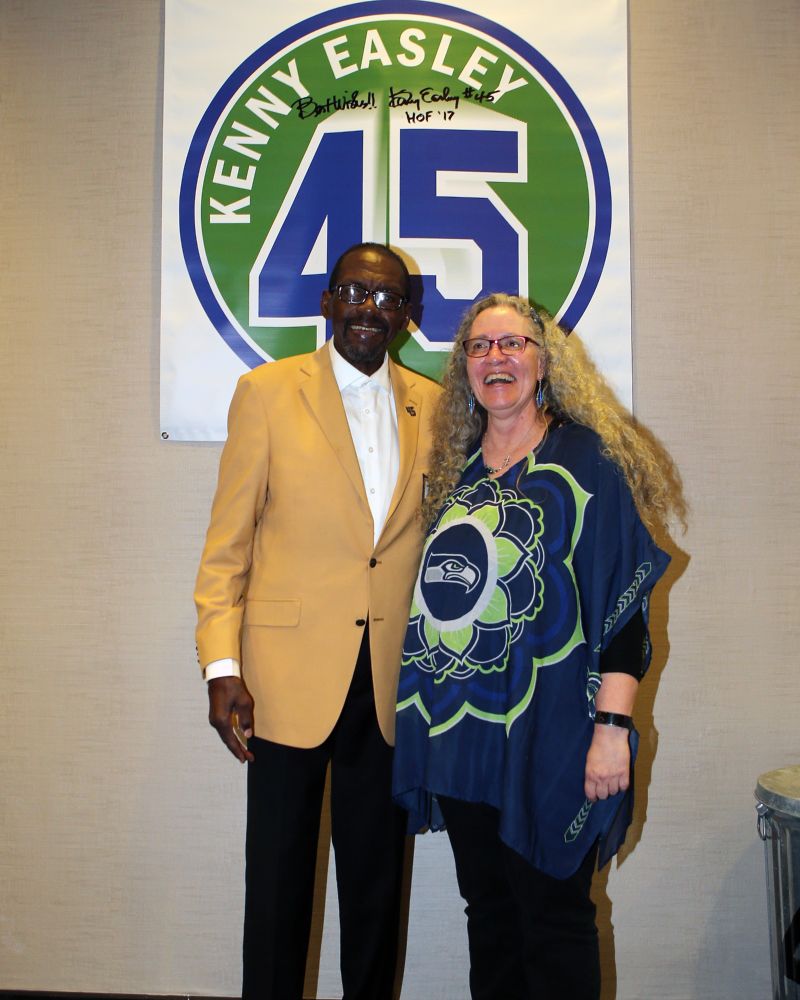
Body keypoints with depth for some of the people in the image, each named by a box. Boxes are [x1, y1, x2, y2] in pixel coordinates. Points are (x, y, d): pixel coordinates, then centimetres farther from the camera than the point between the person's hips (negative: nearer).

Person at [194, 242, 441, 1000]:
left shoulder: (432, 406, 7)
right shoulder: (267, 392, -1)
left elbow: (436, 539, 11)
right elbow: (228, 541, -3)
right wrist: (221, 667, -10)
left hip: (391, 680, 3)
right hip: (290, 674, -2)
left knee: (376, 880, 16)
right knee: (278, 876, 10)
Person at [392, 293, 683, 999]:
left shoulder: (586, 458, -5)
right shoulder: (457, 467, 11)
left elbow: (624, 599, -10)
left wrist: (613, 726, -17)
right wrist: (429, 718, 13)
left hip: (548, 736, -5)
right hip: (460, 733, 5)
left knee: (553, 918, 6)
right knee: (488, 913, 16)